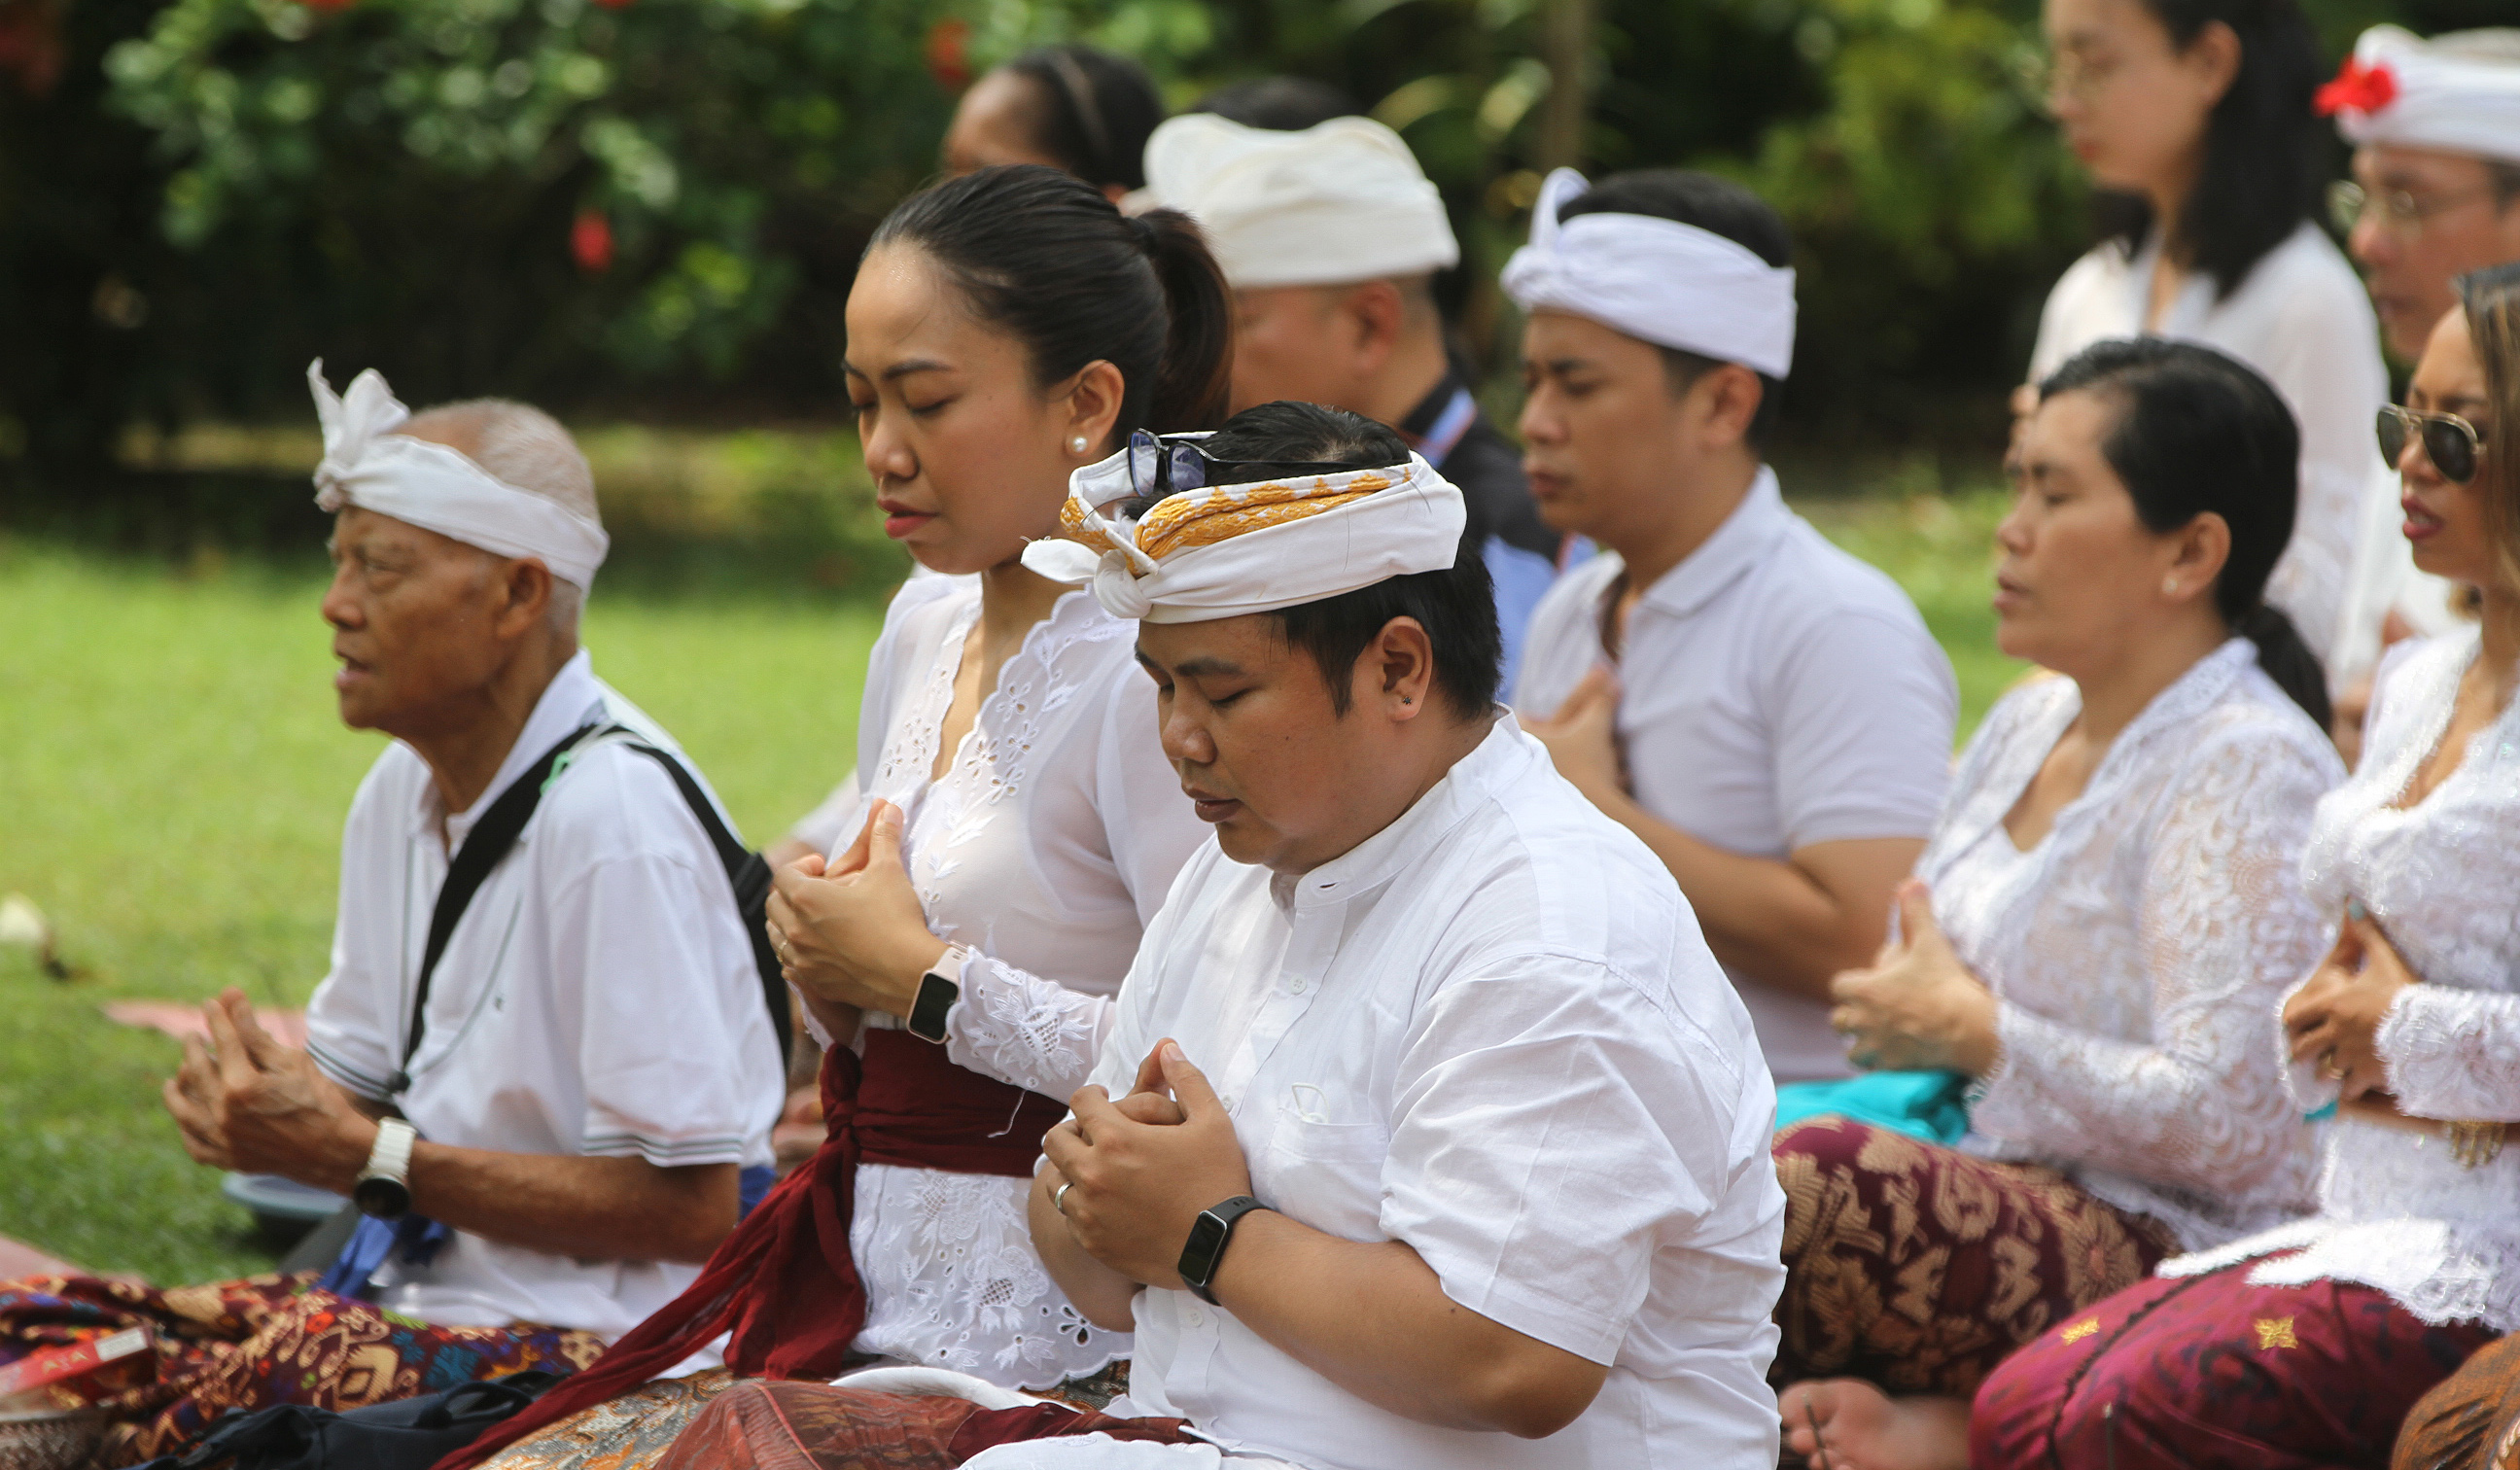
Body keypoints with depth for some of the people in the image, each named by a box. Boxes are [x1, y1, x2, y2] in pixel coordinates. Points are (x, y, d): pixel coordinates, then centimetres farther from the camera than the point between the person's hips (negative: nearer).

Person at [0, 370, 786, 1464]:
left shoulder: (614, 818, -16)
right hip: (415, 1286, 8)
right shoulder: (403, 792, 12)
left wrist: (369, 1156, -16)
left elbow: (691, 1208, -18)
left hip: (593, 1340, -8)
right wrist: (271, 1100, -5)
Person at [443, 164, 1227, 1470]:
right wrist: (829, 976, 2)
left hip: (1041, 1350, -8)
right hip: (868, 1307, 8)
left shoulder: (1146, 669, -12)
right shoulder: (924, 631, 15)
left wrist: (927, 978, -12)